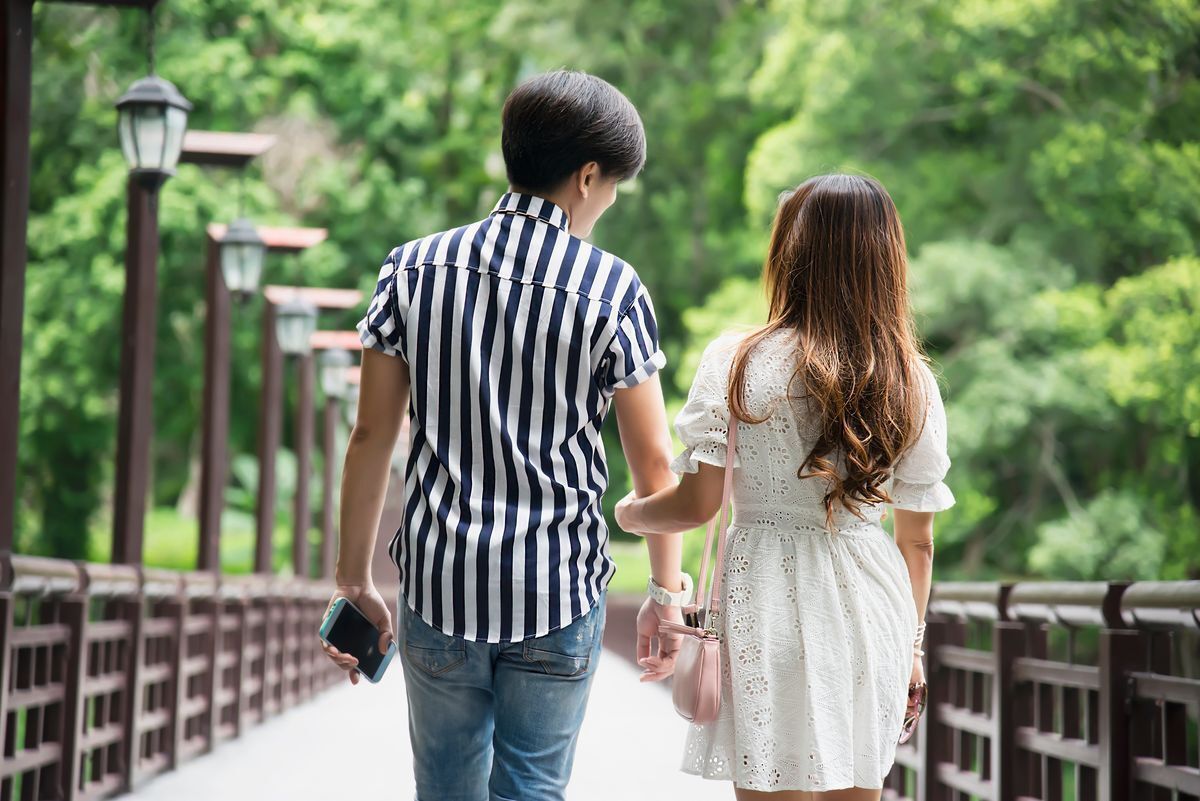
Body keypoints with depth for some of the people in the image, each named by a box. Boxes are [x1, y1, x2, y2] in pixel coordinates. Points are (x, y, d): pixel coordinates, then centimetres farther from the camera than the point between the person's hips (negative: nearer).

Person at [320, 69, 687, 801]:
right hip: (557, 597, -2)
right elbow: (653, 462, -4)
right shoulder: (615, 292, -8)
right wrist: (667, 593, 8)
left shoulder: (413, 269, -1)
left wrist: (355, 580, 9)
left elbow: (372, 436, 1)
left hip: (438, 586, 2)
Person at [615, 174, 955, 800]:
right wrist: (911, 642, 17)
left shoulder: (735, 363, -9)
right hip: (869, 608, 3)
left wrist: (631, 514, 13)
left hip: (769, 608, -3)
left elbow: (697, 504, -8)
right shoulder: (912, 383, 0)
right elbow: (917, 540, 5)